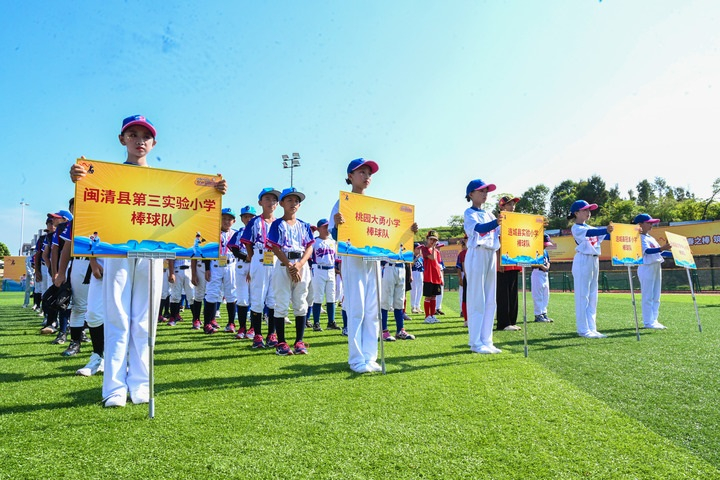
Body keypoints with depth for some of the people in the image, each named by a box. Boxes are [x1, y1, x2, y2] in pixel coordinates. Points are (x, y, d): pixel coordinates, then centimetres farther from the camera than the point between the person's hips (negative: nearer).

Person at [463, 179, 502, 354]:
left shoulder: (489, 214, 19)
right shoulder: (469, 213, -3)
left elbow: (500, 232, 12)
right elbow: (479, 228, -24)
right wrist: (496, 222, -42)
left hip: (491, 255, 8)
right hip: (477, 255, -8)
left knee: (490, 301, 7)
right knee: (476, 300, -6)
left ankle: (486, 341, 14)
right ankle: (475, 343, -2)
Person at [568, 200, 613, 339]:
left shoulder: (590, 227, 19)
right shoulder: (576, 228, -6)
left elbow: (603, 236, 7)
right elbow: (589, 233, -25)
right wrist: (606, 230, -42)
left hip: (594, 261, 9)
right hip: (582, 261, -8)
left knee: (592, 296, 9)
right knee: (582, 296, -5)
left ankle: (591, 328, 15)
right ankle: (583, 330, -1)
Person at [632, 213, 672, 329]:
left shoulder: (651, 238, 19)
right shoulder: (640, 237, -8)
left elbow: (661, 252, 20)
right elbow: (647, 251, -24)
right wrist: (661, 248, -39)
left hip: (656, 267, 9)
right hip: (646, 268, -9)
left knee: (656, 297, 10)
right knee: (648, 297, -7)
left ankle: (654, 320, 16)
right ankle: (648, 322, -4)